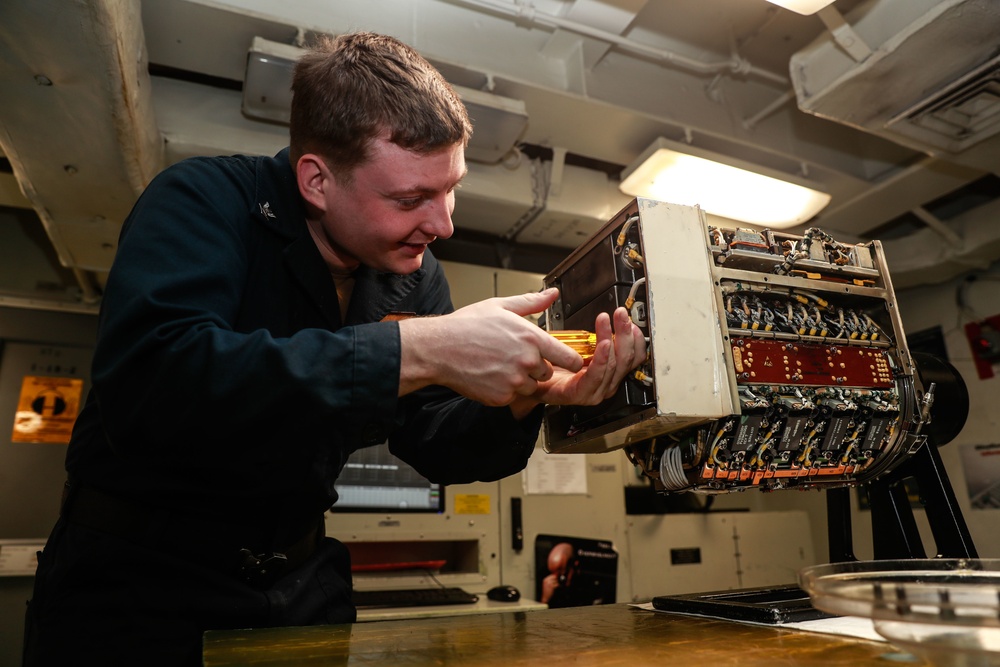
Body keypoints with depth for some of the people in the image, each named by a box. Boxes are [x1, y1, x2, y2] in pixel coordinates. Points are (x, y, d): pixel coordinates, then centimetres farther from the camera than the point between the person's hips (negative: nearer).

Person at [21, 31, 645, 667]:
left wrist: (528, 399, -22)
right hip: (136, 576, -4)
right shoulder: (206, 200, -19)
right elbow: (145, 385, -37)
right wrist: (419, 350, -40)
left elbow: (436, 446, -1)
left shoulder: (415, 272, -3)